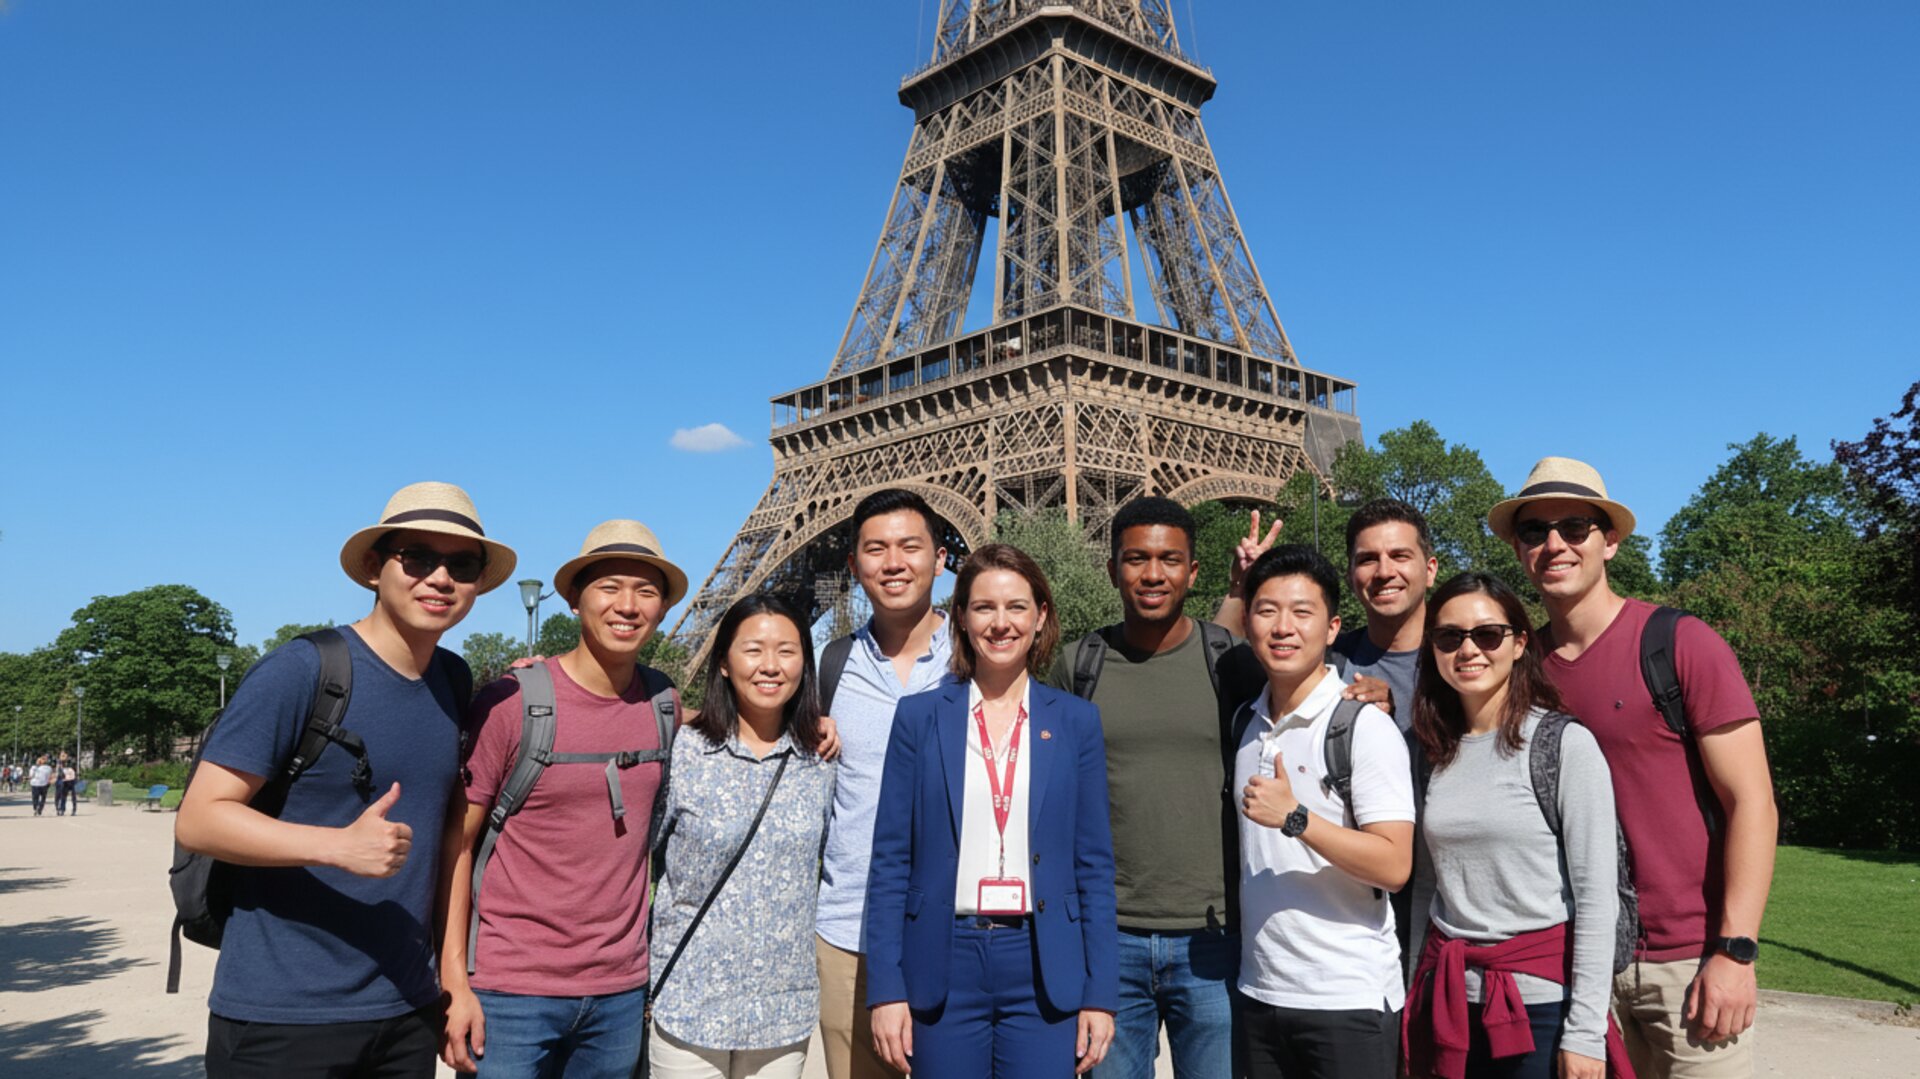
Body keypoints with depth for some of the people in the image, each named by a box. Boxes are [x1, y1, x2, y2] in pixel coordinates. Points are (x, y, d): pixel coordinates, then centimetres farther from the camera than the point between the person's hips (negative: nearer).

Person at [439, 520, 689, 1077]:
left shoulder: (665, 706, 1)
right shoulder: (509, 703, -10)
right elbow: (456, 843, -6)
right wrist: (454, 981, -11)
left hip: (621, 990, 4)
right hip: (511, 992, -4)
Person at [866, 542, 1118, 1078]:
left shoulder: (1076, 721, 3)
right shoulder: (920, 717, 0)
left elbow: (1094, 865, 3)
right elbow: (891, 860, 0)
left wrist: (1099, 993, -1)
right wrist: (885, 988, -5)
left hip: (1043, 970, 1)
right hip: (945, 964, 0)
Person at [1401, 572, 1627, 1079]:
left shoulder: (1565, 744, -8)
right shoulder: (1431, 751, 5)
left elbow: (1597, 893, -10)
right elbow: (1422, 884, 10)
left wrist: (1584, 1031, -13)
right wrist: (1410, 1005, 10)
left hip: (1542, 1000, -4)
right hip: (1448, 1000, 4)